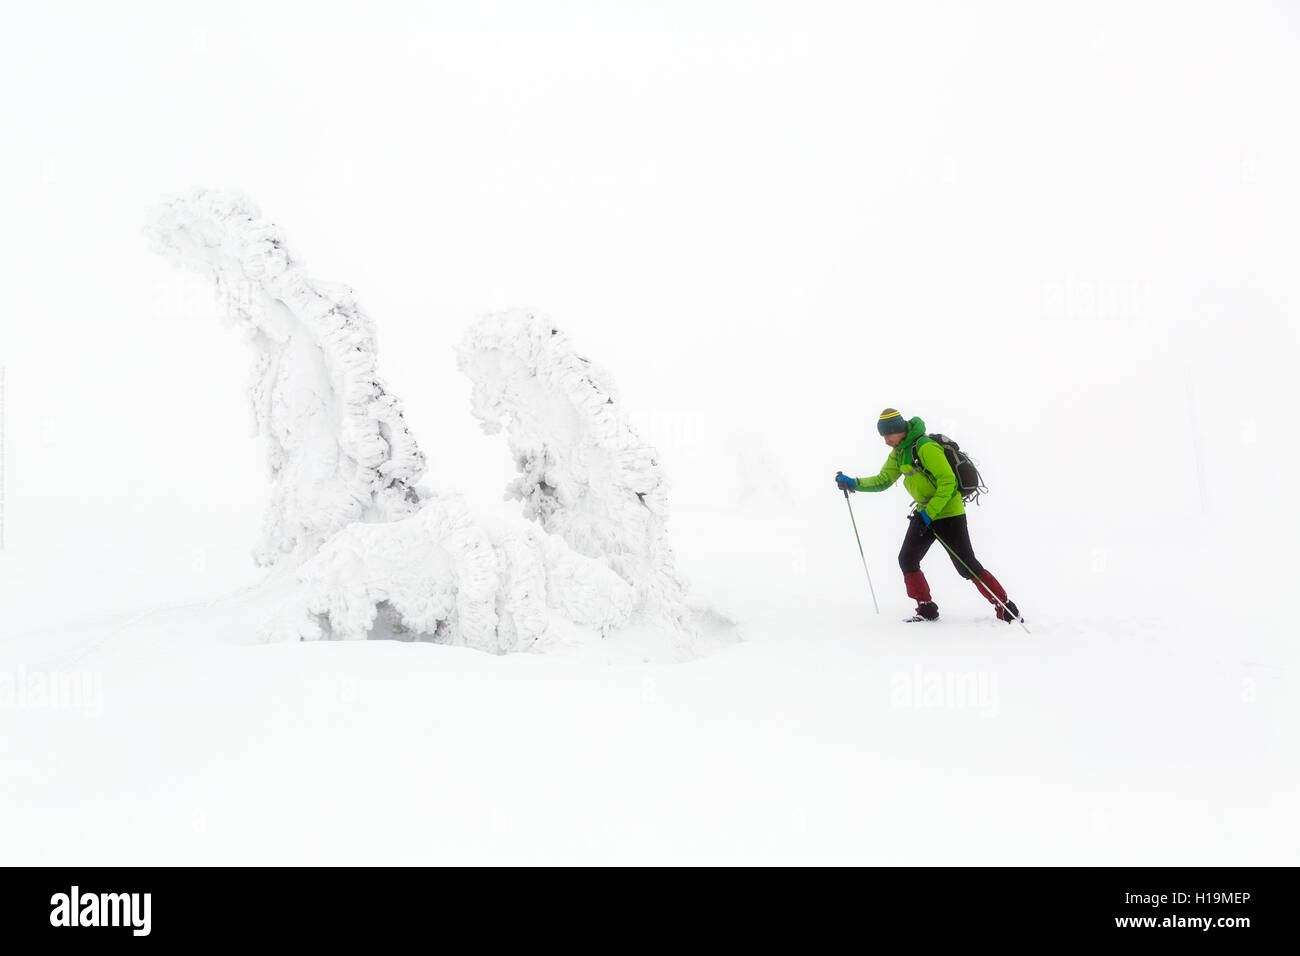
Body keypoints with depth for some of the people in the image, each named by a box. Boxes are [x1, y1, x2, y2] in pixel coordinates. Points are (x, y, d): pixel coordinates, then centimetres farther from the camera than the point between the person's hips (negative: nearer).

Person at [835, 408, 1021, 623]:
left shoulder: (926, 447, -20)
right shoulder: (898, 453, 8)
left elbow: (948, 481, -23)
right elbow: (883, 480, 14)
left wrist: (929, 513, -25)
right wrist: (853, 483, 0)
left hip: (948, 512, -9)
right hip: (925, 512, 9)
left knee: (967, 567, -6)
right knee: (907, 559, 2)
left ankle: (1007, 608, 3)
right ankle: (927, 610, 11)